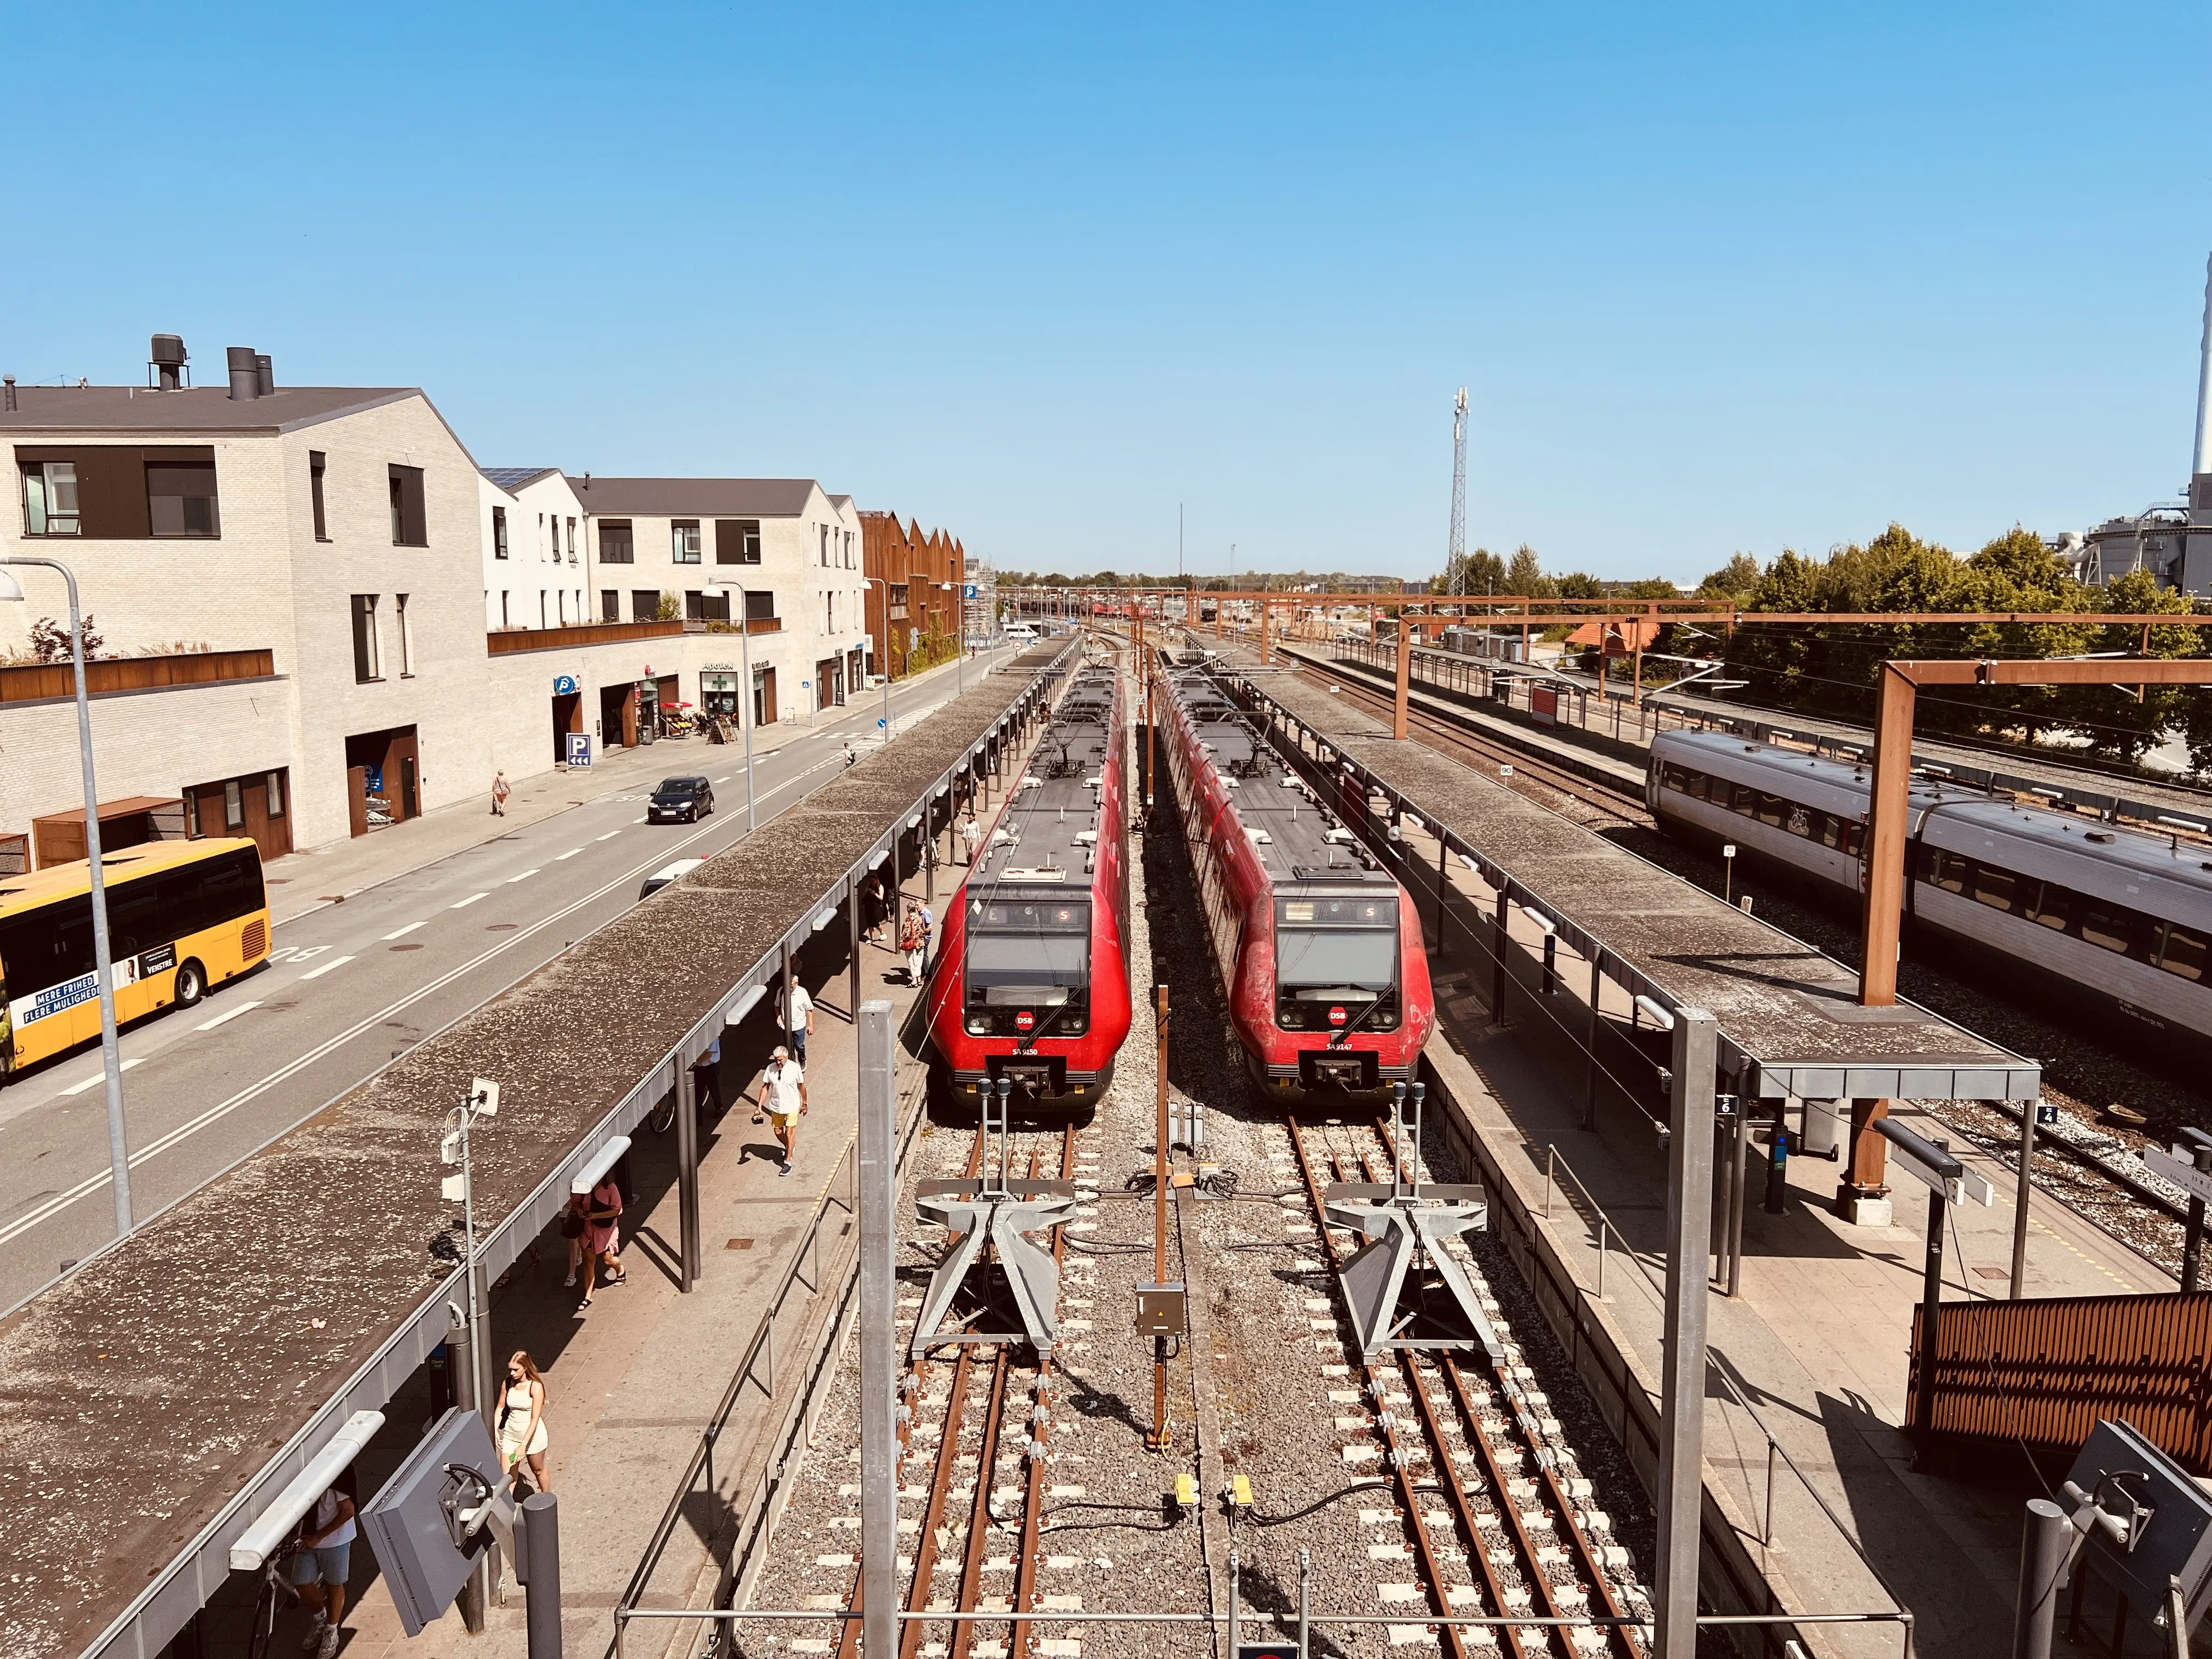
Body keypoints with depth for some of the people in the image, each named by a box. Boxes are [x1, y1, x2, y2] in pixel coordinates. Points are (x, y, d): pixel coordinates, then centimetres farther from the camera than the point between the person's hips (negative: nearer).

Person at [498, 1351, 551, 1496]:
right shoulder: (508, 1383, -6)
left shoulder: (535, 1386, -21)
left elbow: (535, 1419, -22)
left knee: (538, 1470, 16)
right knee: (507, 1476, -2)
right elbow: (501, 1407, 8)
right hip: (510, 1435, 4)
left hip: (533, 1435, -3)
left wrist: (523, 1446, -25)